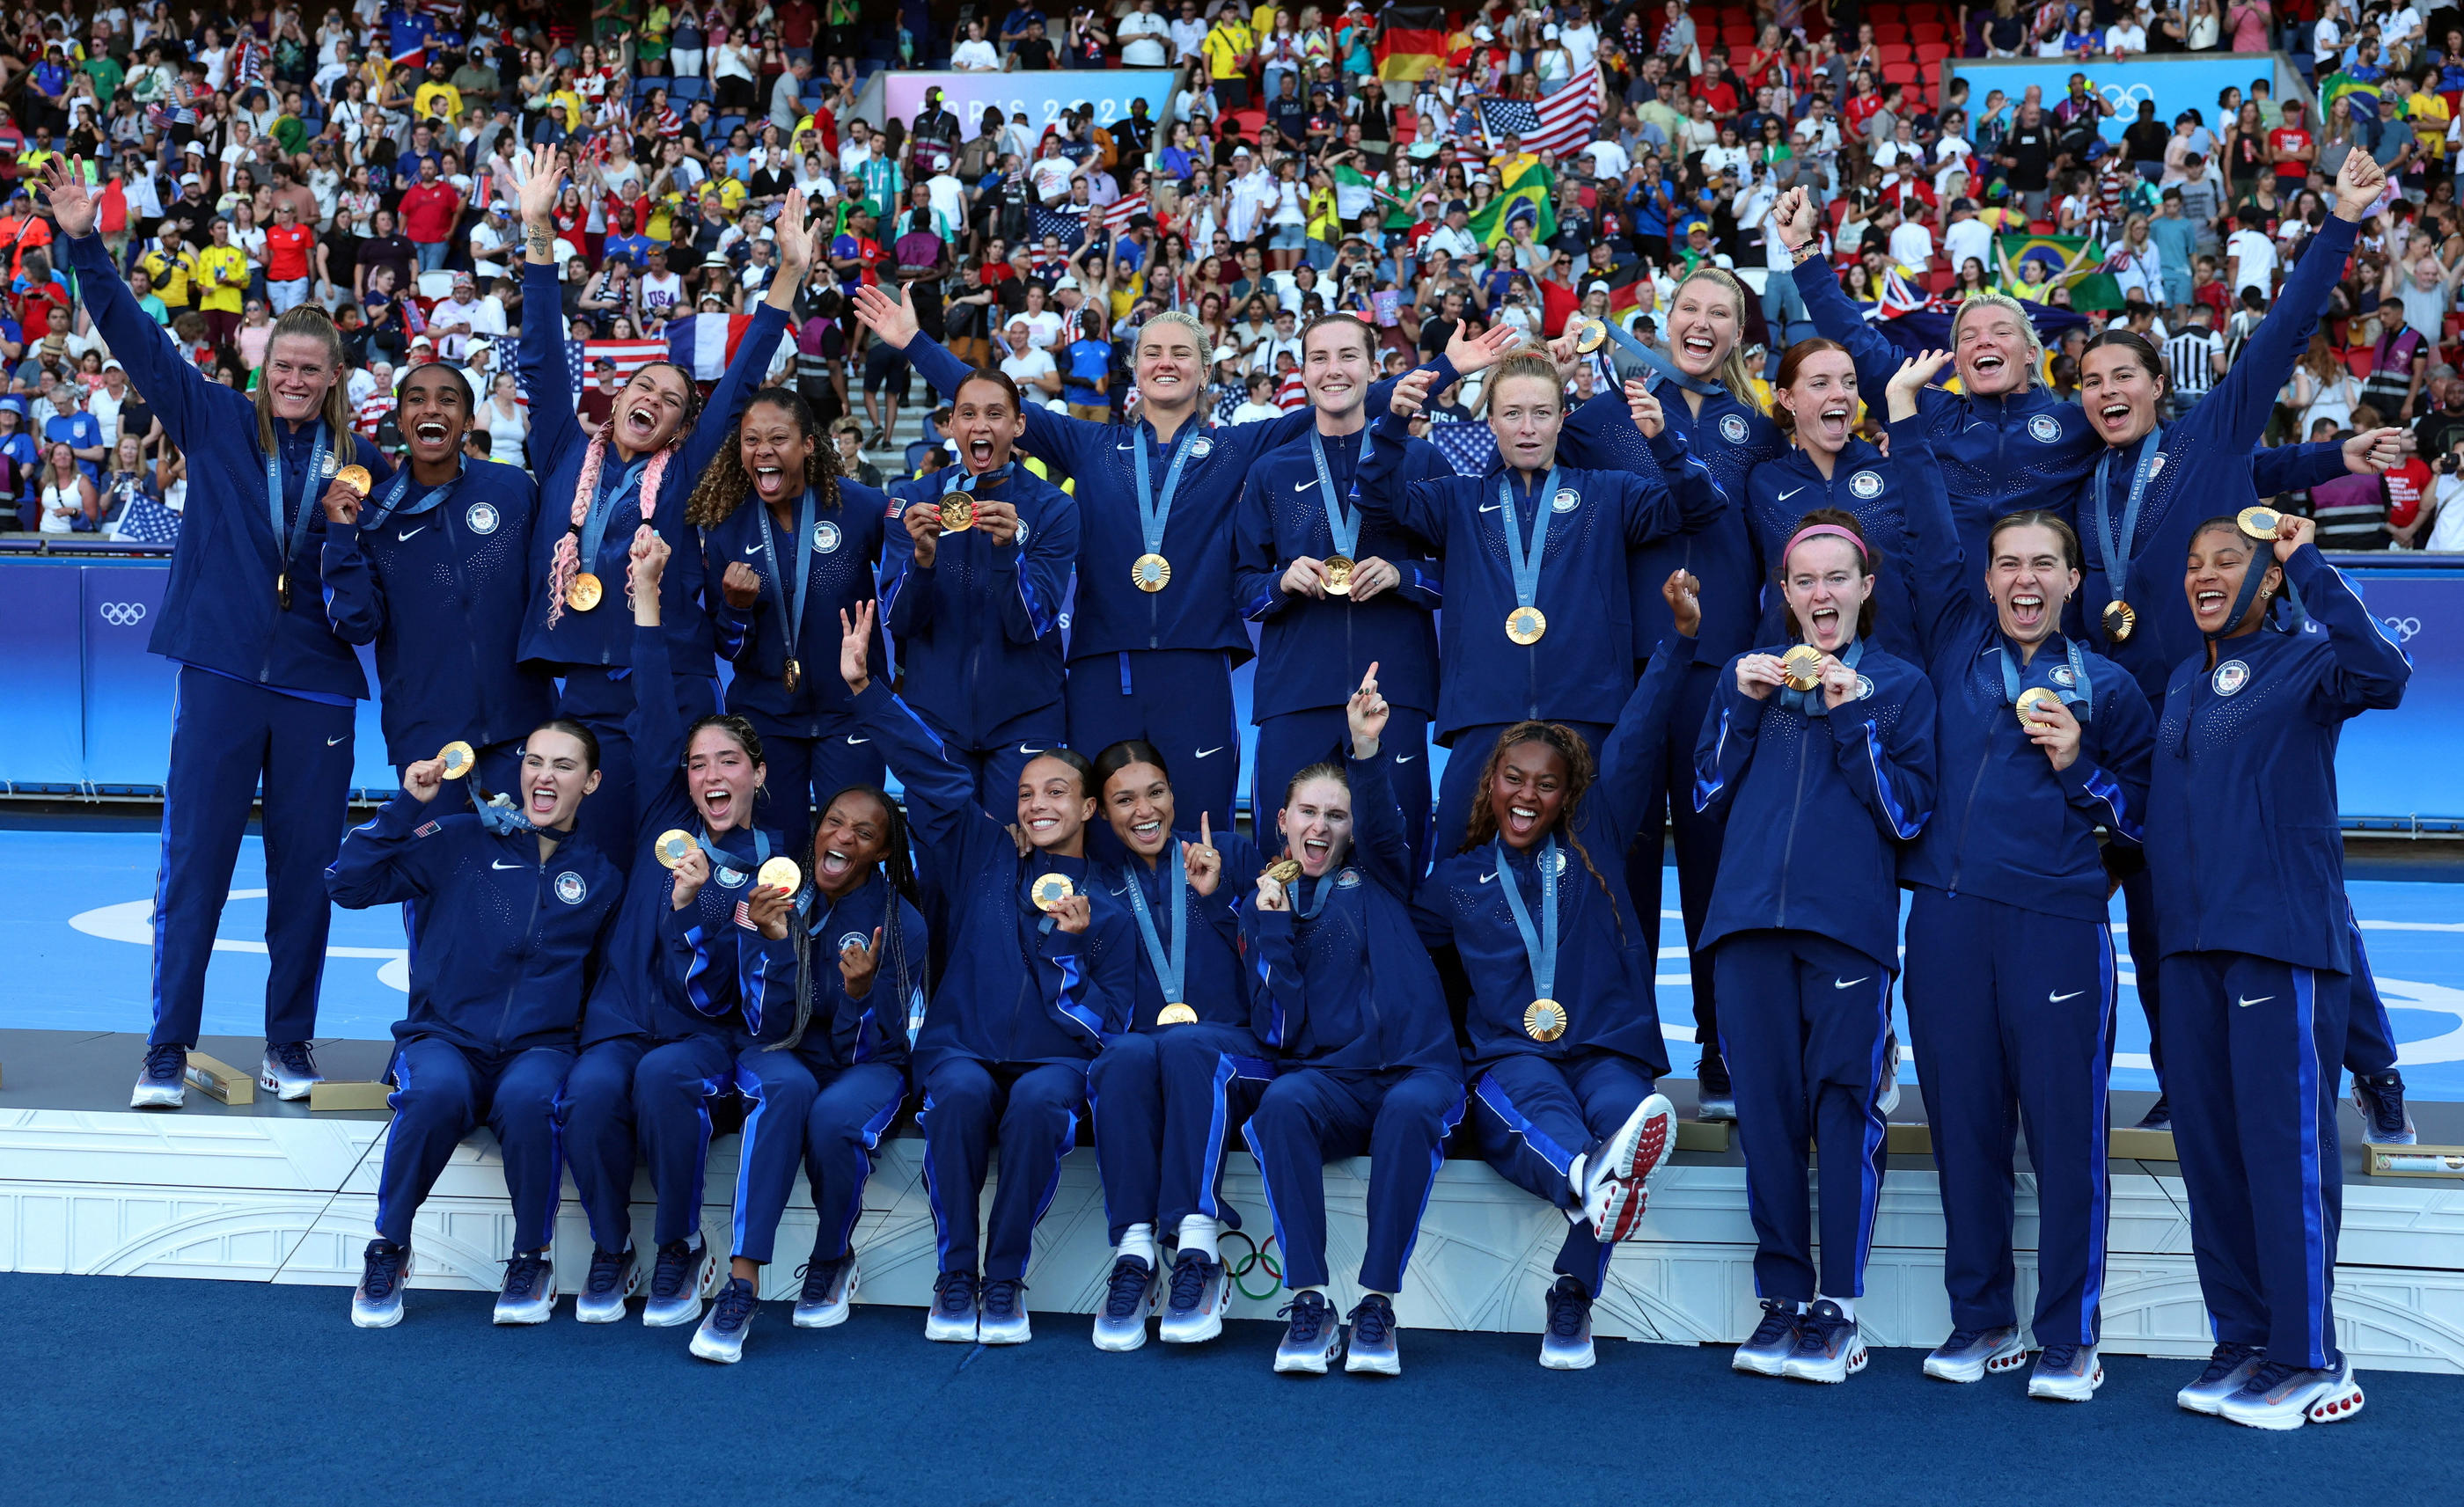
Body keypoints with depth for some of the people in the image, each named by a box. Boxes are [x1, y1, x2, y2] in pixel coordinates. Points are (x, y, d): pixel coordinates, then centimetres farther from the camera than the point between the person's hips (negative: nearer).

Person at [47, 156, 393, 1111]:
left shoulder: (361, 463, 7)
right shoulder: (215, 421, 6)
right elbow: (139, 340, 3)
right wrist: (83, 243, -5)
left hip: (316, 683, 1)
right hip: (222, 672, -1)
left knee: (305, 868, 6)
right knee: (193, 861, 1)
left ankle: (289, 1045, 18)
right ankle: (167, 1050, 10)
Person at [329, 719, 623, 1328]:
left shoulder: (601, 877, 14)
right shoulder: (461, 840, 8)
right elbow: (348, 883, 0)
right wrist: (407, 806, -7)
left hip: (540, 1047, 1)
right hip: (445, 1038, 0)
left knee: (529, 1097, -35)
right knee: (437, 1089, -35)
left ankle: (531, 1261, -12)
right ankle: (388, 1250, -12)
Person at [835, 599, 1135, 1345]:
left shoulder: (1108, 910, 10)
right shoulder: (985, 857, 15)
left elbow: (1106, 1025, 1)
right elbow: (934, 774, 7)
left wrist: (1070, 945, -13)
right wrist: (864, 688, -1)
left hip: (1052, 1059, -1)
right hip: (962, 1048, 1)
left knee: (1040, 1101, -36)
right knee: (959, 1094, -35)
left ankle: (1005, 1278, -20)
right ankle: (953, 1276, -20)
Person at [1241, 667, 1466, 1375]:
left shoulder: (1380, 878, 16)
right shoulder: (1264, 906, 17)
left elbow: (1382, 822, -9)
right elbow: (1276, 1031, 5)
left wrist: (1367, 749, -28)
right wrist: (1272, 926, -4)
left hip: (1415, 1068, -1)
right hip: (1326, 1078, 1)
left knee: (1410, 1108, -36)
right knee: (1282, 1102, -34)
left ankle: (1377, 1303, -32)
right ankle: (1308, 1303, -33)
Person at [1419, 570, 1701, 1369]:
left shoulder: (1593, 845, 17)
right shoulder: (1457, 878, 20)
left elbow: (1636, 740, 11)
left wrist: (1681, 638, 4)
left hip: (1607, 1052, 1)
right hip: (1508, 1058, -1)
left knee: (1620, 1108, -35)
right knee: (1536, 1097, -37)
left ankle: (1574, 1292, -41)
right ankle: (1589, 1177, -72)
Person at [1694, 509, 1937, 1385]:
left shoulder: (1900, 685, 10)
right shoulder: (1750, 673, 17)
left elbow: (1909, 813, 1)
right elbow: (1708, 795, 12)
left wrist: (1852, 716, -7)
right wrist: (1744, 706, 0)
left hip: (1849, 919, -2)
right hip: (1750, 918, 2)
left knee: (1844, 1103, -6)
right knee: (1765, 1105, 2)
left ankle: (1838, 1305, 2)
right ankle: (1782, 1295, 11)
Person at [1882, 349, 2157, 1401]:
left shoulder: (2107, 687, 10)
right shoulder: (1953, 644, 13)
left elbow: (2144, 817, 12)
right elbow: (1930, 539, 11)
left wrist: (2079, 766, -5)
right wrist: (1905, 419, 10)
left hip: (2058, 925, -2)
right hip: (1948, 918, 2)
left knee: (2066, 1130, -2)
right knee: (1965, 1125, 7)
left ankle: (2069, 1338, 10)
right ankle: (1981, 1322, 19)